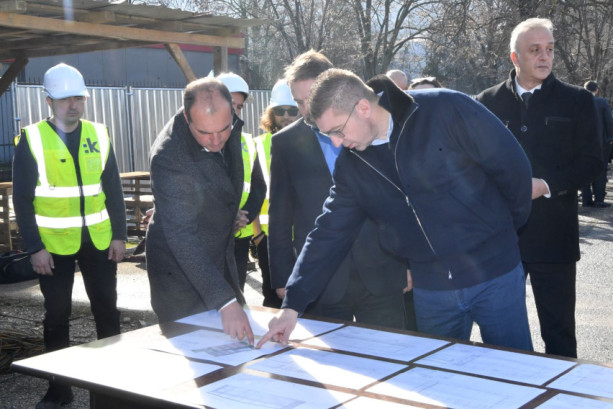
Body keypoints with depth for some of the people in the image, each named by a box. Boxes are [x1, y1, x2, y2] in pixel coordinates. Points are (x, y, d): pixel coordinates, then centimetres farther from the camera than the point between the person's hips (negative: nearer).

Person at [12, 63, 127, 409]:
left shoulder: (98, 134, 5)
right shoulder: (32, 139, -5)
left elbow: (113, 188, 7)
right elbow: (22, 198, -5)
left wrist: (119, 234, 2)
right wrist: (34, 247, -10)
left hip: (98, 240, 3)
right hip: (54, 244, -2)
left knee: (107, 311, 10)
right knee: (57, 316, 7)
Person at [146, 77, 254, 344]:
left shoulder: (230, 125, -8)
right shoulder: (168, 157, -31)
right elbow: (182, 237, -34)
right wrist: (225, 301, -40)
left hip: (221, 261, 7)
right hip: (181, 274, -7)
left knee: (235, 342, 14)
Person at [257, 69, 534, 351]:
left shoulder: (446, 110, -14)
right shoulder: (350, 164, 0)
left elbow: (513, 166, -7)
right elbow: (329, 234, 3)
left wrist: (505, 229, 6)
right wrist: (292, 306, -2)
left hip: (495, 274, -3)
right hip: (430, 289, 4)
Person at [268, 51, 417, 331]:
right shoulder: (286, 143, 3)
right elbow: (280, 217, 6)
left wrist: (409, 262, 5)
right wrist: (283, 279, 2)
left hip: (381, 277, 0)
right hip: (321, 285, 0)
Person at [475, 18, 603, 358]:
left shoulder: (576, 101, 3)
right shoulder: (488, 102, 6)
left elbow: (591, 161, -1)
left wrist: (545, 185, -15)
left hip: (553, 237, -1)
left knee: (559, 332, 5)